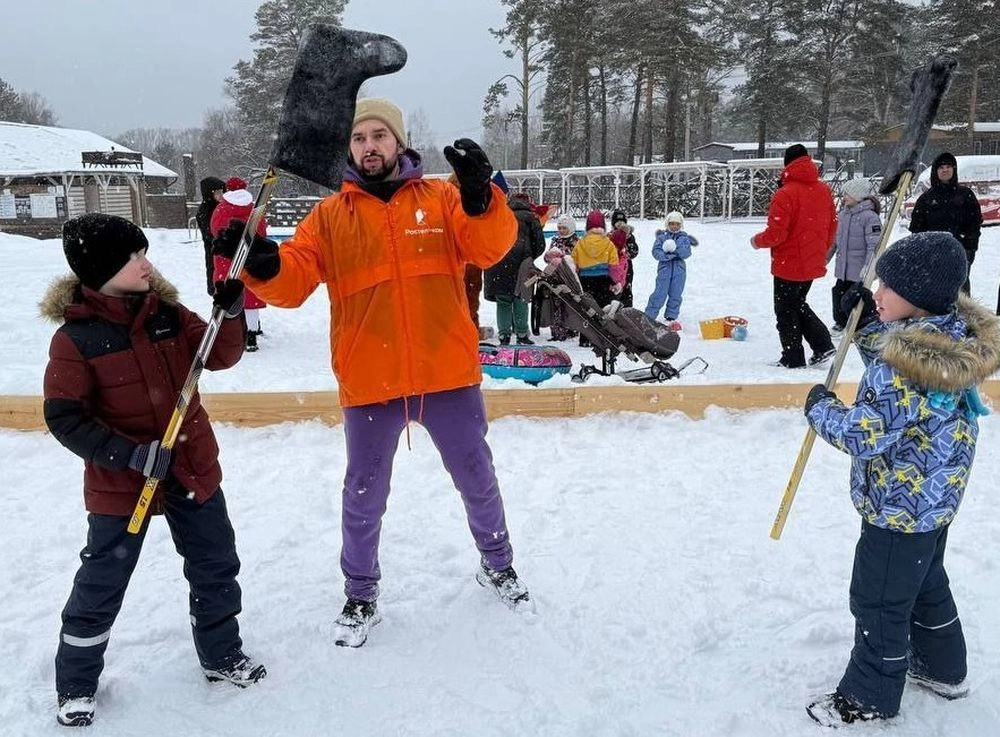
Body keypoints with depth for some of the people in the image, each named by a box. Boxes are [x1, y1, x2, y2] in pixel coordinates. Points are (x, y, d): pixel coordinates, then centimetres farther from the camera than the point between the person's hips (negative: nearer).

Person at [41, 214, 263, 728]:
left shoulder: (168, 313, -2)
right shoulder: (75, 337, -15)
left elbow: (219, 356, 0)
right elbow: (63, 417, -15)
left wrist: (231, 314, -19)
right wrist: (131, 455, -24)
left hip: (193, 467, 4)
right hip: (120, 482, -4)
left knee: (215, 565, 15)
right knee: (102, 583, 9)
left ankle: (221, 654, 37)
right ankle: (75, 683, 32)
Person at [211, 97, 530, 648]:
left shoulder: (442, 198, 2)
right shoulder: (330, 215, 4)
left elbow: (490, 247, -12)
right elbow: (294, 279, -4)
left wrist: (479, 197, -31)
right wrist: (264, 265, -26)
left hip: (449, 374, 0)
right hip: (370, 382, 0)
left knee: (477, 478, 18)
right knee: (364, 495, 13)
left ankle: (497, 565, 43)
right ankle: (361, 595, 35)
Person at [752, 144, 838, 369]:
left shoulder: (785, 194, -19)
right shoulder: (825, 191, 4)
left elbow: (776, 234, -21)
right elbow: (832, 226, 12)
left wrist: (757, 241, -1)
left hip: (789, 266, -7)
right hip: (814, 264, 7)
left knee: (786, 310, 6)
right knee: (799, 304, 23)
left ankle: (793, 358, 10)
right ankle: (822, 344, 12)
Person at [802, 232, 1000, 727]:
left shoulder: (903, 365, -32)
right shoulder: (954, 337, -3)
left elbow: (863, 436, -29)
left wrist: (820, 407, -13)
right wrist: (867, 325, 4)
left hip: (899, 508, -9)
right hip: (935, 498, 10)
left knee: (879, 601, 7)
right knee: (927, 582, 28)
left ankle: (870, 698, 24)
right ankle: (942, 669, 47)